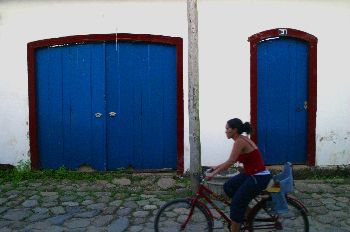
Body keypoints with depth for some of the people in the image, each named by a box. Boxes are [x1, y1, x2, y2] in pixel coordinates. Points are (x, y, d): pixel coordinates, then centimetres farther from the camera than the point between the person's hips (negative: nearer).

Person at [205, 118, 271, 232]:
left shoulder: (240, 141, -18)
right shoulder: (242, 139, 10)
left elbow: (230, 162, -23)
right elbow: (232, 160, 17)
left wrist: (213, 174, -17)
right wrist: (216, 167, 17)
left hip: (259, 177, -9)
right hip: (251, 174, 9)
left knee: (236, 204, -3)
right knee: (228, 186, 7)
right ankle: (246, 209, 20)